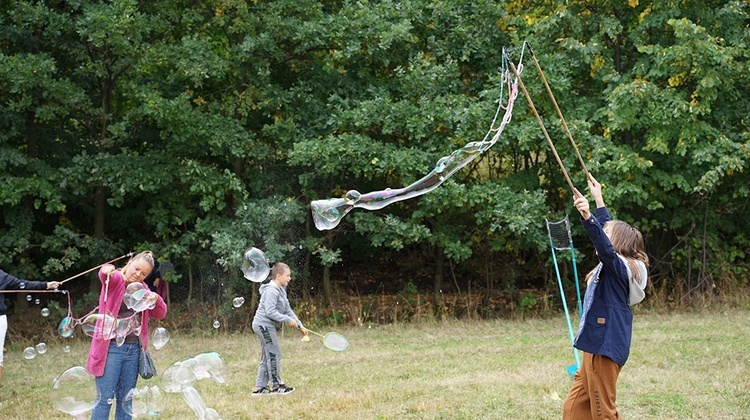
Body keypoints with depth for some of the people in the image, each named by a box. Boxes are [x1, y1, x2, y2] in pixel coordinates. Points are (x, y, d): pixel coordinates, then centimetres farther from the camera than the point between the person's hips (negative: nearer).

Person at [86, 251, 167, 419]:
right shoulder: (115, 280, -4)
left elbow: (160, 314, 12)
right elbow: (105, 276, -28)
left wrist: (156, 299, -9)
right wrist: (107, 270, -52)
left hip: (133, 349, 6)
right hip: (111, 348, -6)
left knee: (125, 400, 11)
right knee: (105, 399, -6)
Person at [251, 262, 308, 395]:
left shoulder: (281, 290, 14)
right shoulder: (271, 291, -17)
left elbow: (287, 310, 14)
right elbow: (270, 312, -24)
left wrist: (300, 326, 7)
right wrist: (288, 320, -21)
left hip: (266, 326, 11)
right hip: (264, 325, -11)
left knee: (267, 357, 12)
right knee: (274, 354, -7)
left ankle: (259, 387, 16)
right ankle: (276, 385, -1)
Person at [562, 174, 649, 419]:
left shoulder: (619, 266, -11)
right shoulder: (615, 267, 15)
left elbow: (605, 246, -33)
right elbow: (609, 228, 30)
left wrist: (587, 217, -46)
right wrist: (598, 199, 38)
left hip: (606, 346, -10)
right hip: (597, 344, 10)